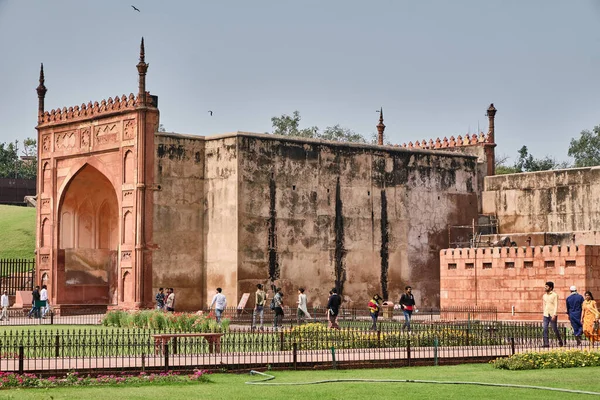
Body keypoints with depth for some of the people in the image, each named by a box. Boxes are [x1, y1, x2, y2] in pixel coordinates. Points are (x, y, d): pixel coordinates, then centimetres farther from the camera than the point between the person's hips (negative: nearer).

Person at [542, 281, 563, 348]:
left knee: (555, 329, 2)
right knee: (545, 329, -7)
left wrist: (554, 315, -18)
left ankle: (560, 341, 23)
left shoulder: (555, 295, -5)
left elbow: (556, 306, -10)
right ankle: (546, 343, -8)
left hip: (553, 315, -5)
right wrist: (544, 313, 15)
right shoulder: (544, 296, 13)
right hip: (546, 315, 5)